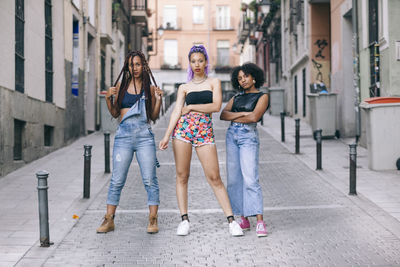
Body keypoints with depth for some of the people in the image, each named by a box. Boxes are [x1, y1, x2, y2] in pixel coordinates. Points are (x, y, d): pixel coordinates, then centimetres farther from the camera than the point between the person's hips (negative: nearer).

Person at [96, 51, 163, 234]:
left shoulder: (150, 88, 8)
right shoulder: (121, 86, 10)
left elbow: (154, 117, 8)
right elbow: (115, 113, 13)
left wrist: (158, 99, -5)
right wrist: (109, 98, -2)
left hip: (144, 136, -1)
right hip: (124, 136, 1)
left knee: (150, 180, -3)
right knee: (117, 180, 2)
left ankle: (153, 220, 4)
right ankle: (109, 220, 9)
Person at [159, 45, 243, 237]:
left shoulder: (214, 83, 10)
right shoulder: (184, 87, 13)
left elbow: (216, 106, -5)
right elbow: (177, 111, 3)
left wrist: (190, 107, -3)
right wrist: (167, 135, -8)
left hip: (204, 131, -2)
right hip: (183, 128, 2)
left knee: (214, 178, -5)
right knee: (182, 175, 0)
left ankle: (231, 220, -3)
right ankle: (184, 220, 8)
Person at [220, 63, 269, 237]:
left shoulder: (262, 96, 2)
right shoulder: (236, 98, 18)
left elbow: (254, 117, -13)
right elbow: (223, 115, 4)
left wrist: (233, 118, 0)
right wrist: (241, 114, -10)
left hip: (249, 137, -6)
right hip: (232, 136, 6)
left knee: (250, 179, -16)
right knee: (234, 179, 3)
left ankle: (260, 222, -18)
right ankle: (243, 219, 10)